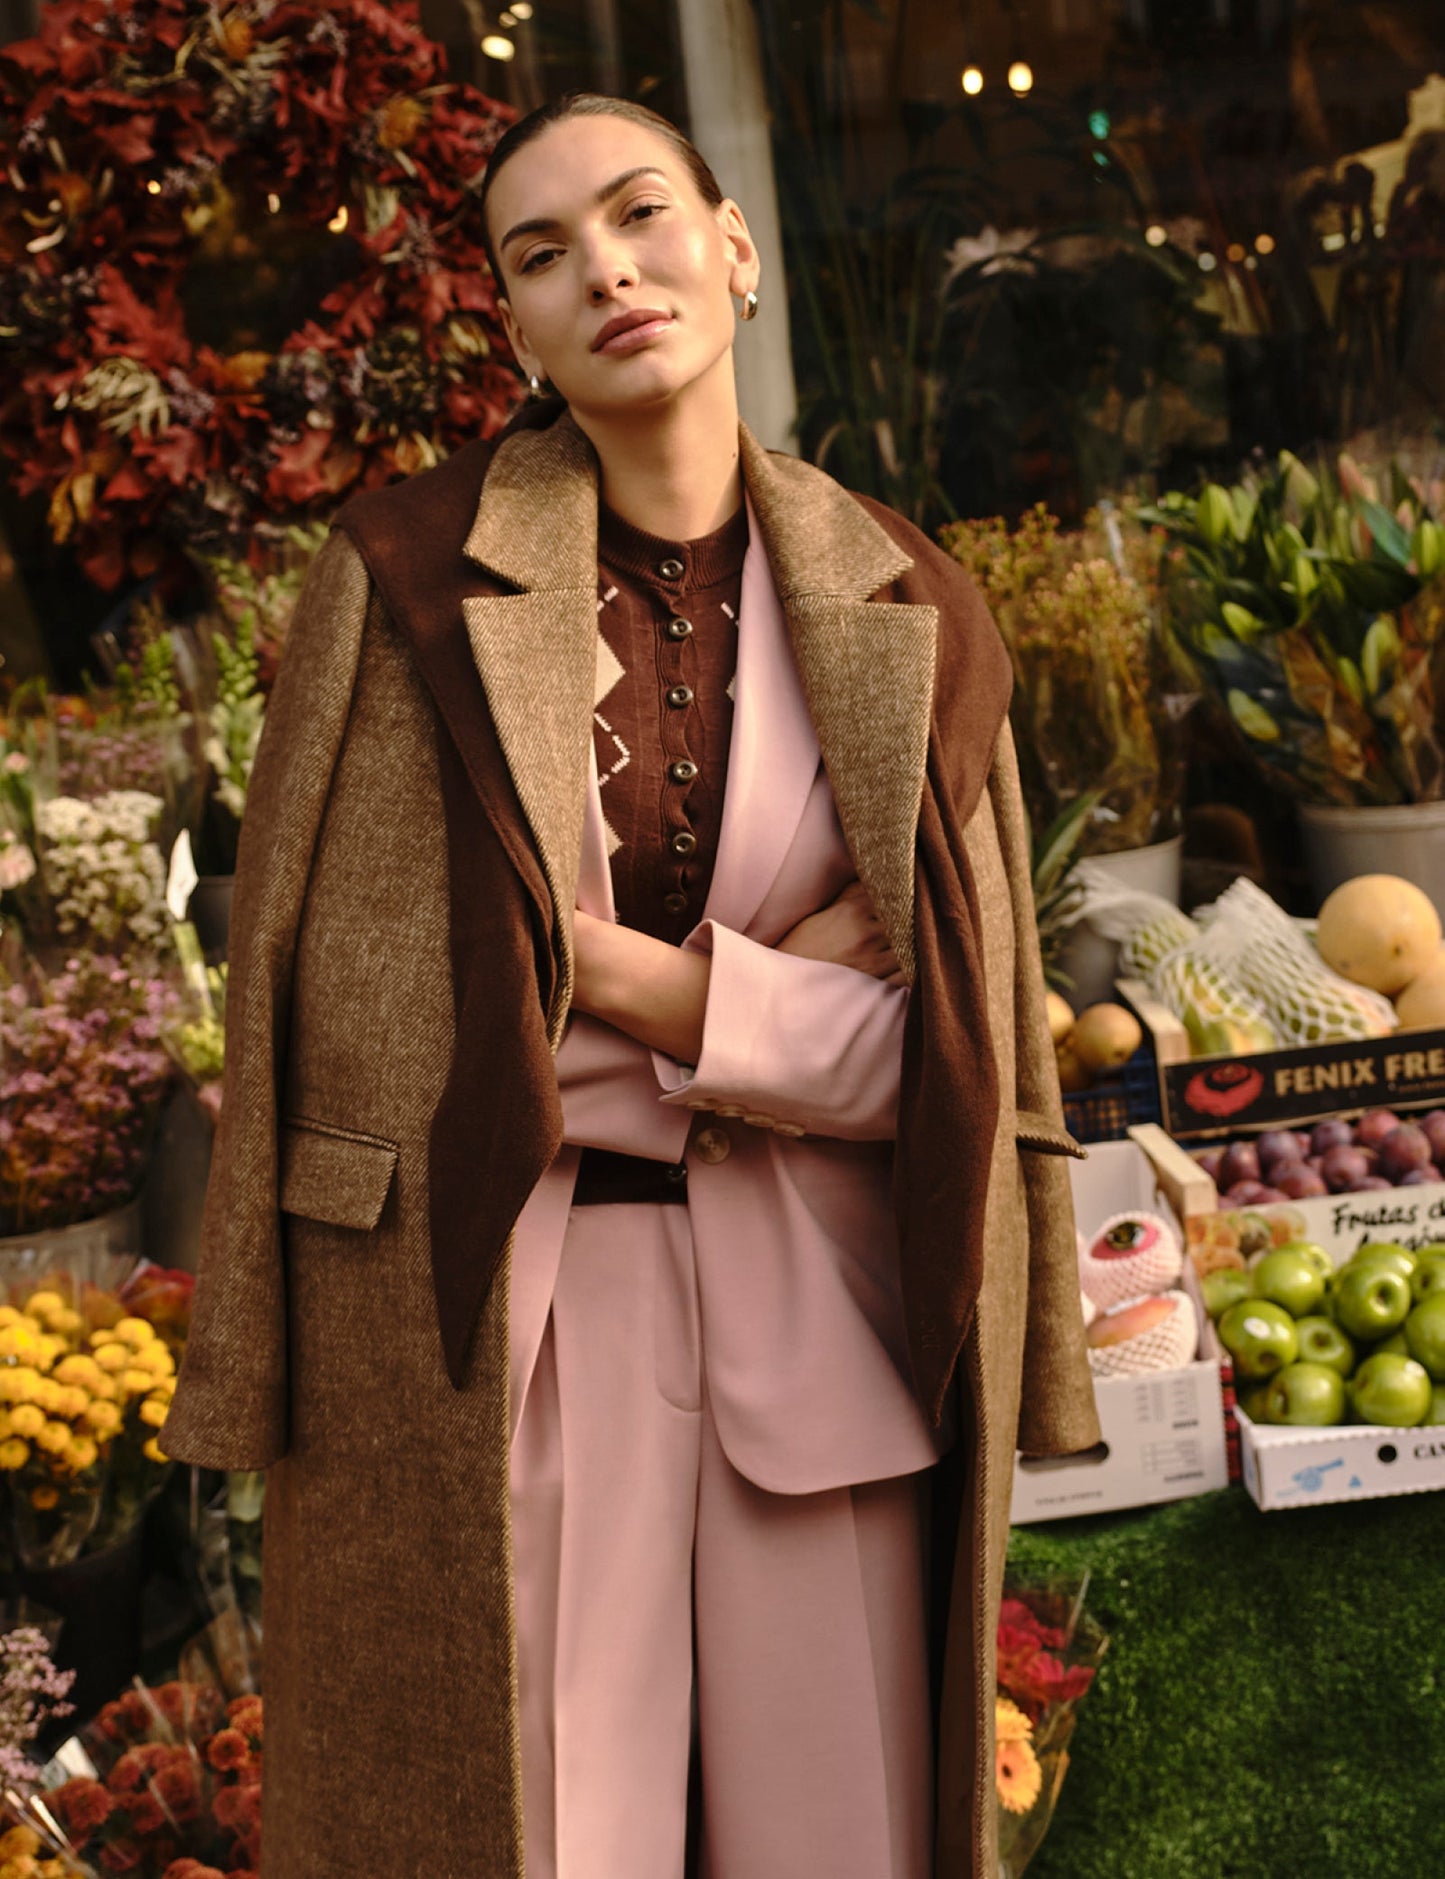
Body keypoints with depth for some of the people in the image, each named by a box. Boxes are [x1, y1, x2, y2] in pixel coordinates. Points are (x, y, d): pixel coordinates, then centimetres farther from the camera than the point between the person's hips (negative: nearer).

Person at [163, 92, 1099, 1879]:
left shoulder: (903, 613, 3)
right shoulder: (405, 576, -3)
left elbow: (952, 1034, 0)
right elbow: (329, 979, -3)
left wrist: (619, 972, -10)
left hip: (824, 1324, 3)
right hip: (492, 1318, -2)